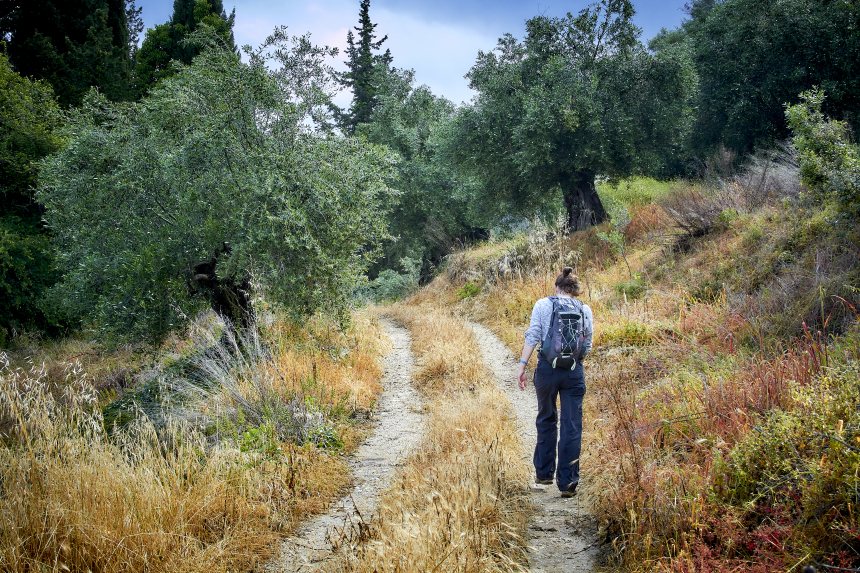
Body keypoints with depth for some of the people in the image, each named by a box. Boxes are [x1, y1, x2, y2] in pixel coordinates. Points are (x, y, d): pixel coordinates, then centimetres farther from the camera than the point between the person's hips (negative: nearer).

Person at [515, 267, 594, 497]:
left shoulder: (543, 305, 0)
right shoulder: (585, 310, 6)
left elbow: (532, 337, -6)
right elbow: (587, 346, 9)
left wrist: (522, 366, -4)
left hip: (547, 368, 0)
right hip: (575, 371, 1)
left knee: (546, 420, 18)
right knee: (572, 426, 3)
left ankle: (544, 472, 27)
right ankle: (567, 482, 2)